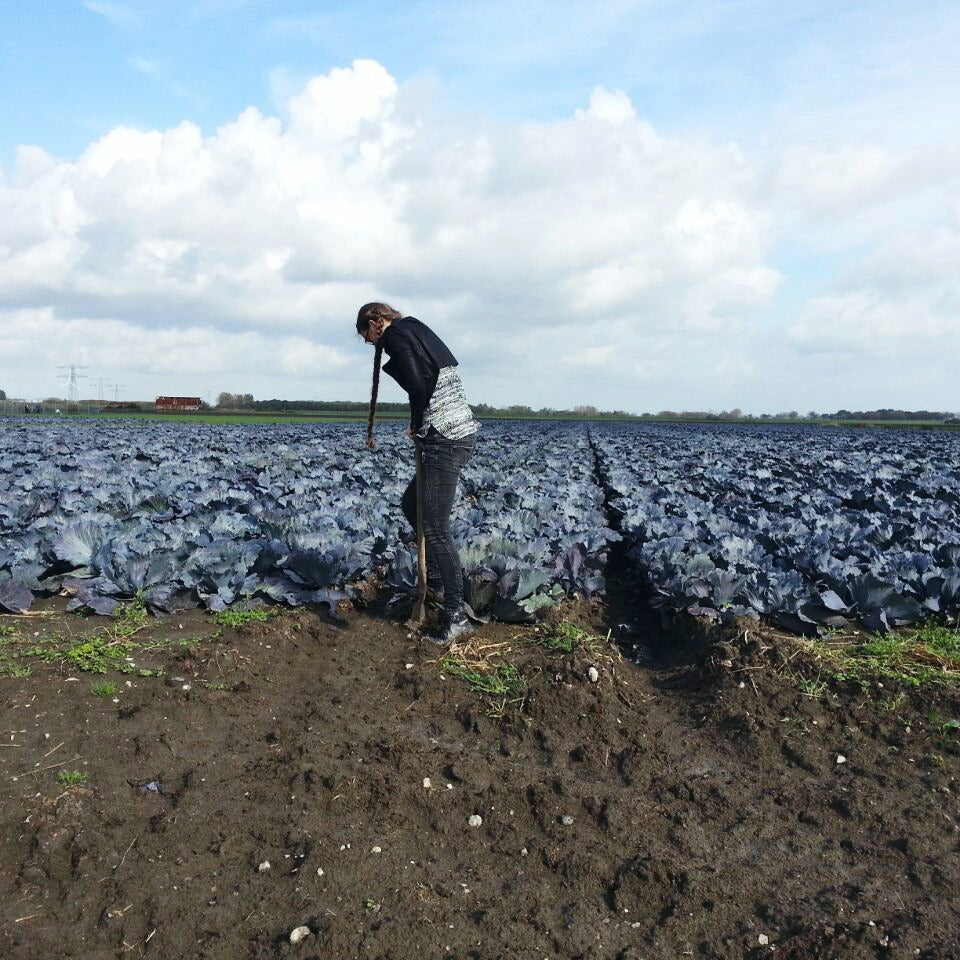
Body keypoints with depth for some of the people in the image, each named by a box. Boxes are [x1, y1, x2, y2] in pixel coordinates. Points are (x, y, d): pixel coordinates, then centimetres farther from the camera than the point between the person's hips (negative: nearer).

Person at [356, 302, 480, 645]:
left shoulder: (396, 335, -6)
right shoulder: (419, 330, 21)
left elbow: (418, 385, -20)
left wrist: (416, 426, -4)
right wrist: (422, 427, 7)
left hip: (445, 439, -10)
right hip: (461, 432, 10)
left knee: (435, 528, -4)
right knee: (411, 503, 22)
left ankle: (456, 615, 3)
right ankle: (439, 577, 29)